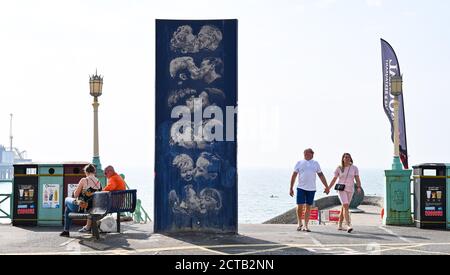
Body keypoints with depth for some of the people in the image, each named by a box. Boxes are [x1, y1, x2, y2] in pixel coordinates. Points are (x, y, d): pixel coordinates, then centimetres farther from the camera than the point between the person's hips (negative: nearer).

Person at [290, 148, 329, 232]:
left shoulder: (315, 164, 11)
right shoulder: (299, 163, 6)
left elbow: (321, 175, 13)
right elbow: (294, 176, 7)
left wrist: (326, 187, 9)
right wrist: (291, 188, 2)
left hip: (311, 189, 2)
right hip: (301, 188, -1)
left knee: (308, 207, 4)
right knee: (300, 206, -5)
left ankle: (305, 226, 9)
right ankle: (300, 224, 14)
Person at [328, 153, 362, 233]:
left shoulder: (354, 168, 3)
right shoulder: (339, 168, 1)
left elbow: (357, 179, -4)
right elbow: (334, 180, 7)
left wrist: (359, 187, -21)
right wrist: (328, 188, 1)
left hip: (350, 190, 3)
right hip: (341, 189, -3)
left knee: (344, 208, 12)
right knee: (346, 206, -19)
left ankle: (339, 225, 25)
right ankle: (349, 225, -27)